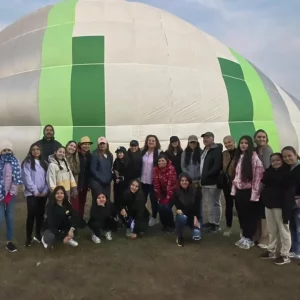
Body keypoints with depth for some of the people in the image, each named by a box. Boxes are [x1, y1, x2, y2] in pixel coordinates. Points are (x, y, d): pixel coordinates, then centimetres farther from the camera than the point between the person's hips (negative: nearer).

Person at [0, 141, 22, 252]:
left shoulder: (15, 163, 3)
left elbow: (17, 179, 0)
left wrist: (10, 194, -7)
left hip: (11, 194, 2)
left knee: (10, 218, 7)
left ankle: (9, 241, 16)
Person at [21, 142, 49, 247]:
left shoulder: (44, 163, 12)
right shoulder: (27, 162, -2)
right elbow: (27, 178, -11)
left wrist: (45, 190, -7)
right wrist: (35, 191, -13)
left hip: (43, 194, 4)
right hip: (32, 194, -4)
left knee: (40, 214, 10)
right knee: (31, 215, -7)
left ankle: (38, 235, 23)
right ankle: (28, 238, 3)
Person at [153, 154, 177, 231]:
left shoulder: (171, 169, -24)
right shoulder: (156, 169, -11)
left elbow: (170, 184, -25)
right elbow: (156, 184, -10)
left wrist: (167, 198, -25)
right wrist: (159, 198, -11)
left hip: (172, 192, -4)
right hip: (163, 192, 4)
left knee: (167, 207, -17)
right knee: (160, 207, -10)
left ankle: (171, 225, 6)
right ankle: (165, 225, 13)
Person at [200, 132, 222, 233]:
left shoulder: (217, 150, -12)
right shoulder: (204, 150, 17)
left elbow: (217, 167, -22)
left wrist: (205, 176, -20)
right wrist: (202, 177, 10)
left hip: (213, 182, -9)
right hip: (205, 182, 9)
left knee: (214, 203, -1)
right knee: (209, 203, 16)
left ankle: (216, 224, 7)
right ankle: (211, 221, 27)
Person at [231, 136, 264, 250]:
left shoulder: (254, 157, -12)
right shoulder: (238, 157, 11)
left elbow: (258, 175, -16)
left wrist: (254, 193, -19)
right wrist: (234, 189, 10)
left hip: (249, 191, -7)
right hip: (239, 190, 7)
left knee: (250, 215, 4)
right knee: (241, 214, 13)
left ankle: (248, 238, 14)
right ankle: (244, 236, 25)